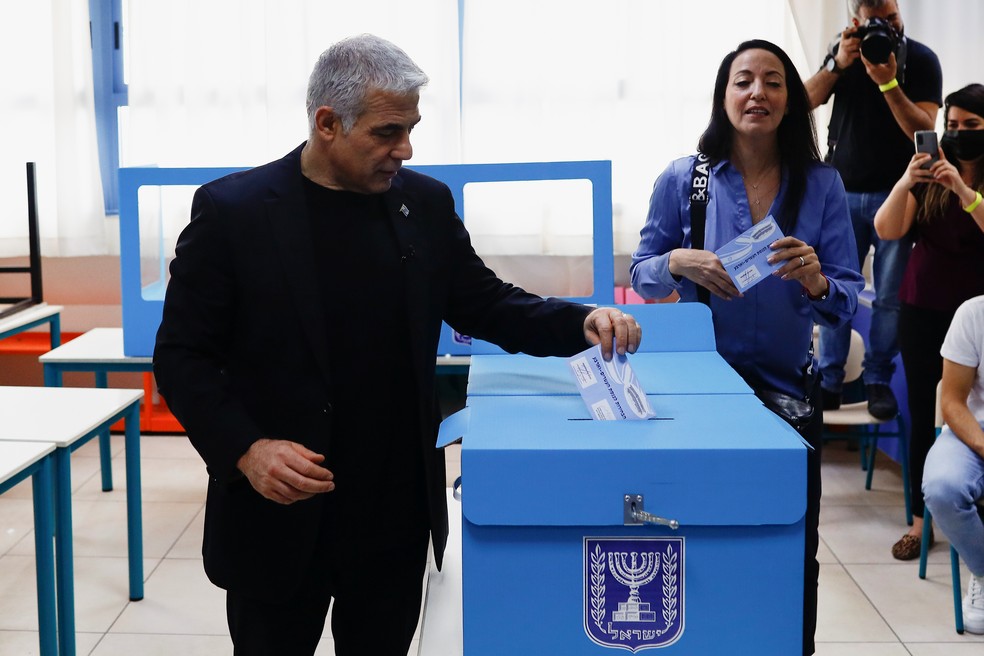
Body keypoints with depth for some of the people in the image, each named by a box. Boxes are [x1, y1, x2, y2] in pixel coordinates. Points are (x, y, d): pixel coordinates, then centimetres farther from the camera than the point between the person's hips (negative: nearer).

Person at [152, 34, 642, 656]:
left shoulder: (425, 203, 2)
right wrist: (244, 450, -21)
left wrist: (581, 321, -7)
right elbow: (182, 355, -6)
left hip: (396, 518, 3)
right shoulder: (232, 210, -9)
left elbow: (485, 304, 10)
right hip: (278, 517, -3)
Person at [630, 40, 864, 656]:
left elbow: (851, 298, -3)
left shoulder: (821, 184, -2)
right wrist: (679, 263, -19)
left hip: (790, 390, 1)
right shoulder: (683, 179, -4)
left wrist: (817, 281, -24)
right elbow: (642, 275, 3)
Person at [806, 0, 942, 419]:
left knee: (890, 297, -1)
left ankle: (878, 380, 10)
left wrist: (888, 82, -24)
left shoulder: (921, 61, -4)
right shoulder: (845, 52, 6)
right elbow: (806, 101, -5)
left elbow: (923, 129, -14)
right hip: (843, 191, 2)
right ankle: (830, 380, 9)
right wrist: (838, 65, -19)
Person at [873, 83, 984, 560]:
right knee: (923, 414, 3)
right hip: (924, 311, 2)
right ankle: (920, 520, 9)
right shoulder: (928, 175, 5)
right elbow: (886, 230, -5)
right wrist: (906, 182, -20)